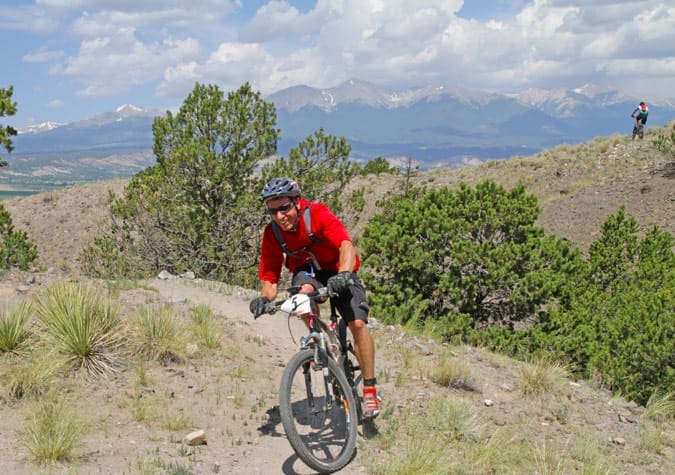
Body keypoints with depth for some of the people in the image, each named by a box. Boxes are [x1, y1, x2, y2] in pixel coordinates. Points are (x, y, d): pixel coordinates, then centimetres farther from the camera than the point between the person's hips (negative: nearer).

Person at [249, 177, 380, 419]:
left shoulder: (318, 214, -27)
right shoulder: (272, 233, -15)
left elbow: (346, 245, -42)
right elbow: (269, 277, -13)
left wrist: (344, 274, -60)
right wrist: (265, 298, -35)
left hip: (337, 271, -2)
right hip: (306, 271, 2)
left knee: (358, 323, -20)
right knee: (304, 290, -35)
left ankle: (370, 390, -6)